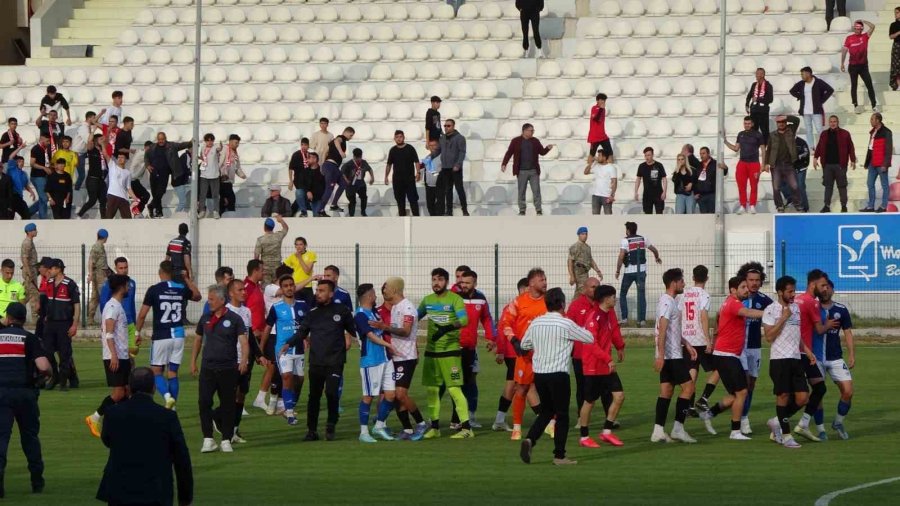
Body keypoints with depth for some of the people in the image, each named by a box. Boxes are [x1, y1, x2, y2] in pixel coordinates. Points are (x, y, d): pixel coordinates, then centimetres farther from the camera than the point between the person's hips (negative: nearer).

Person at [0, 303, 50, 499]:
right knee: (30, 436, 16)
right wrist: (47, 373, 12)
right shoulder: (29, 339, 2)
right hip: (24, 391, 0)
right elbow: (43, 367, -10)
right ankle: (37, 481, 22)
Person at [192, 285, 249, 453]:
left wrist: (244, 360, -25)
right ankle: (208, 439, -2)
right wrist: (193, 362, 15)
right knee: (204, 402, -8)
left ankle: (226, 440, 13)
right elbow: (198, 340, 19)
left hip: (228, 369, -3)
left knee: (227, 405, 4)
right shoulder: (205, 319, 9)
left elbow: (243, 341, -10)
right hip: (208, 368, 3)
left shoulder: (234, 319, -3)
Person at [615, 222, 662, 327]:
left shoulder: (625, 241, -8)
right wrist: (657, 258, 40)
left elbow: (621, 257, -17)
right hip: (641, 270, 3)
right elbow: (654, 250, 19)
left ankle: (624, 317, 6)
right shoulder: (643, 239, 7)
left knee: (623, 294, 11)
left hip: (629, 271, -3)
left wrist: (618, 271, -10)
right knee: (641, 295, 4)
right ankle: (642, 319, -2)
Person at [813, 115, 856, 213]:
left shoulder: (845, 134, 1)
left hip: (840, 165, -3)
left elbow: (851, 148, 1)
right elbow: (819, 147, 11)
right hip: (827, 165, 3)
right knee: (828, 186, 5)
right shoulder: (824, 134, 10)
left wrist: (853, 160, -3)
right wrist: (815, 158, 0)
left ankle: (844, 206, 8)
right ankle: (827, 206, 9)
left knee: (842, 186, 2)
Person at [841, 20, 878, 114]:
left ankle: (874, 106, -1)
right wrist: (842, 63, 1)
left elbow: (872, 26, -8)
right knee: (853, 86, 8)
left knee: (870, 85, -4)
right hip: (853, 66, 0)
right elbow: (844, 50, 3)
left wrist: (862, 21, -5)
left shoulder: (865, 36, 2)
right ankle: (855, 105, 16)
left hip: (863, 65, 0)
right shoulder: (849, 38, 0)